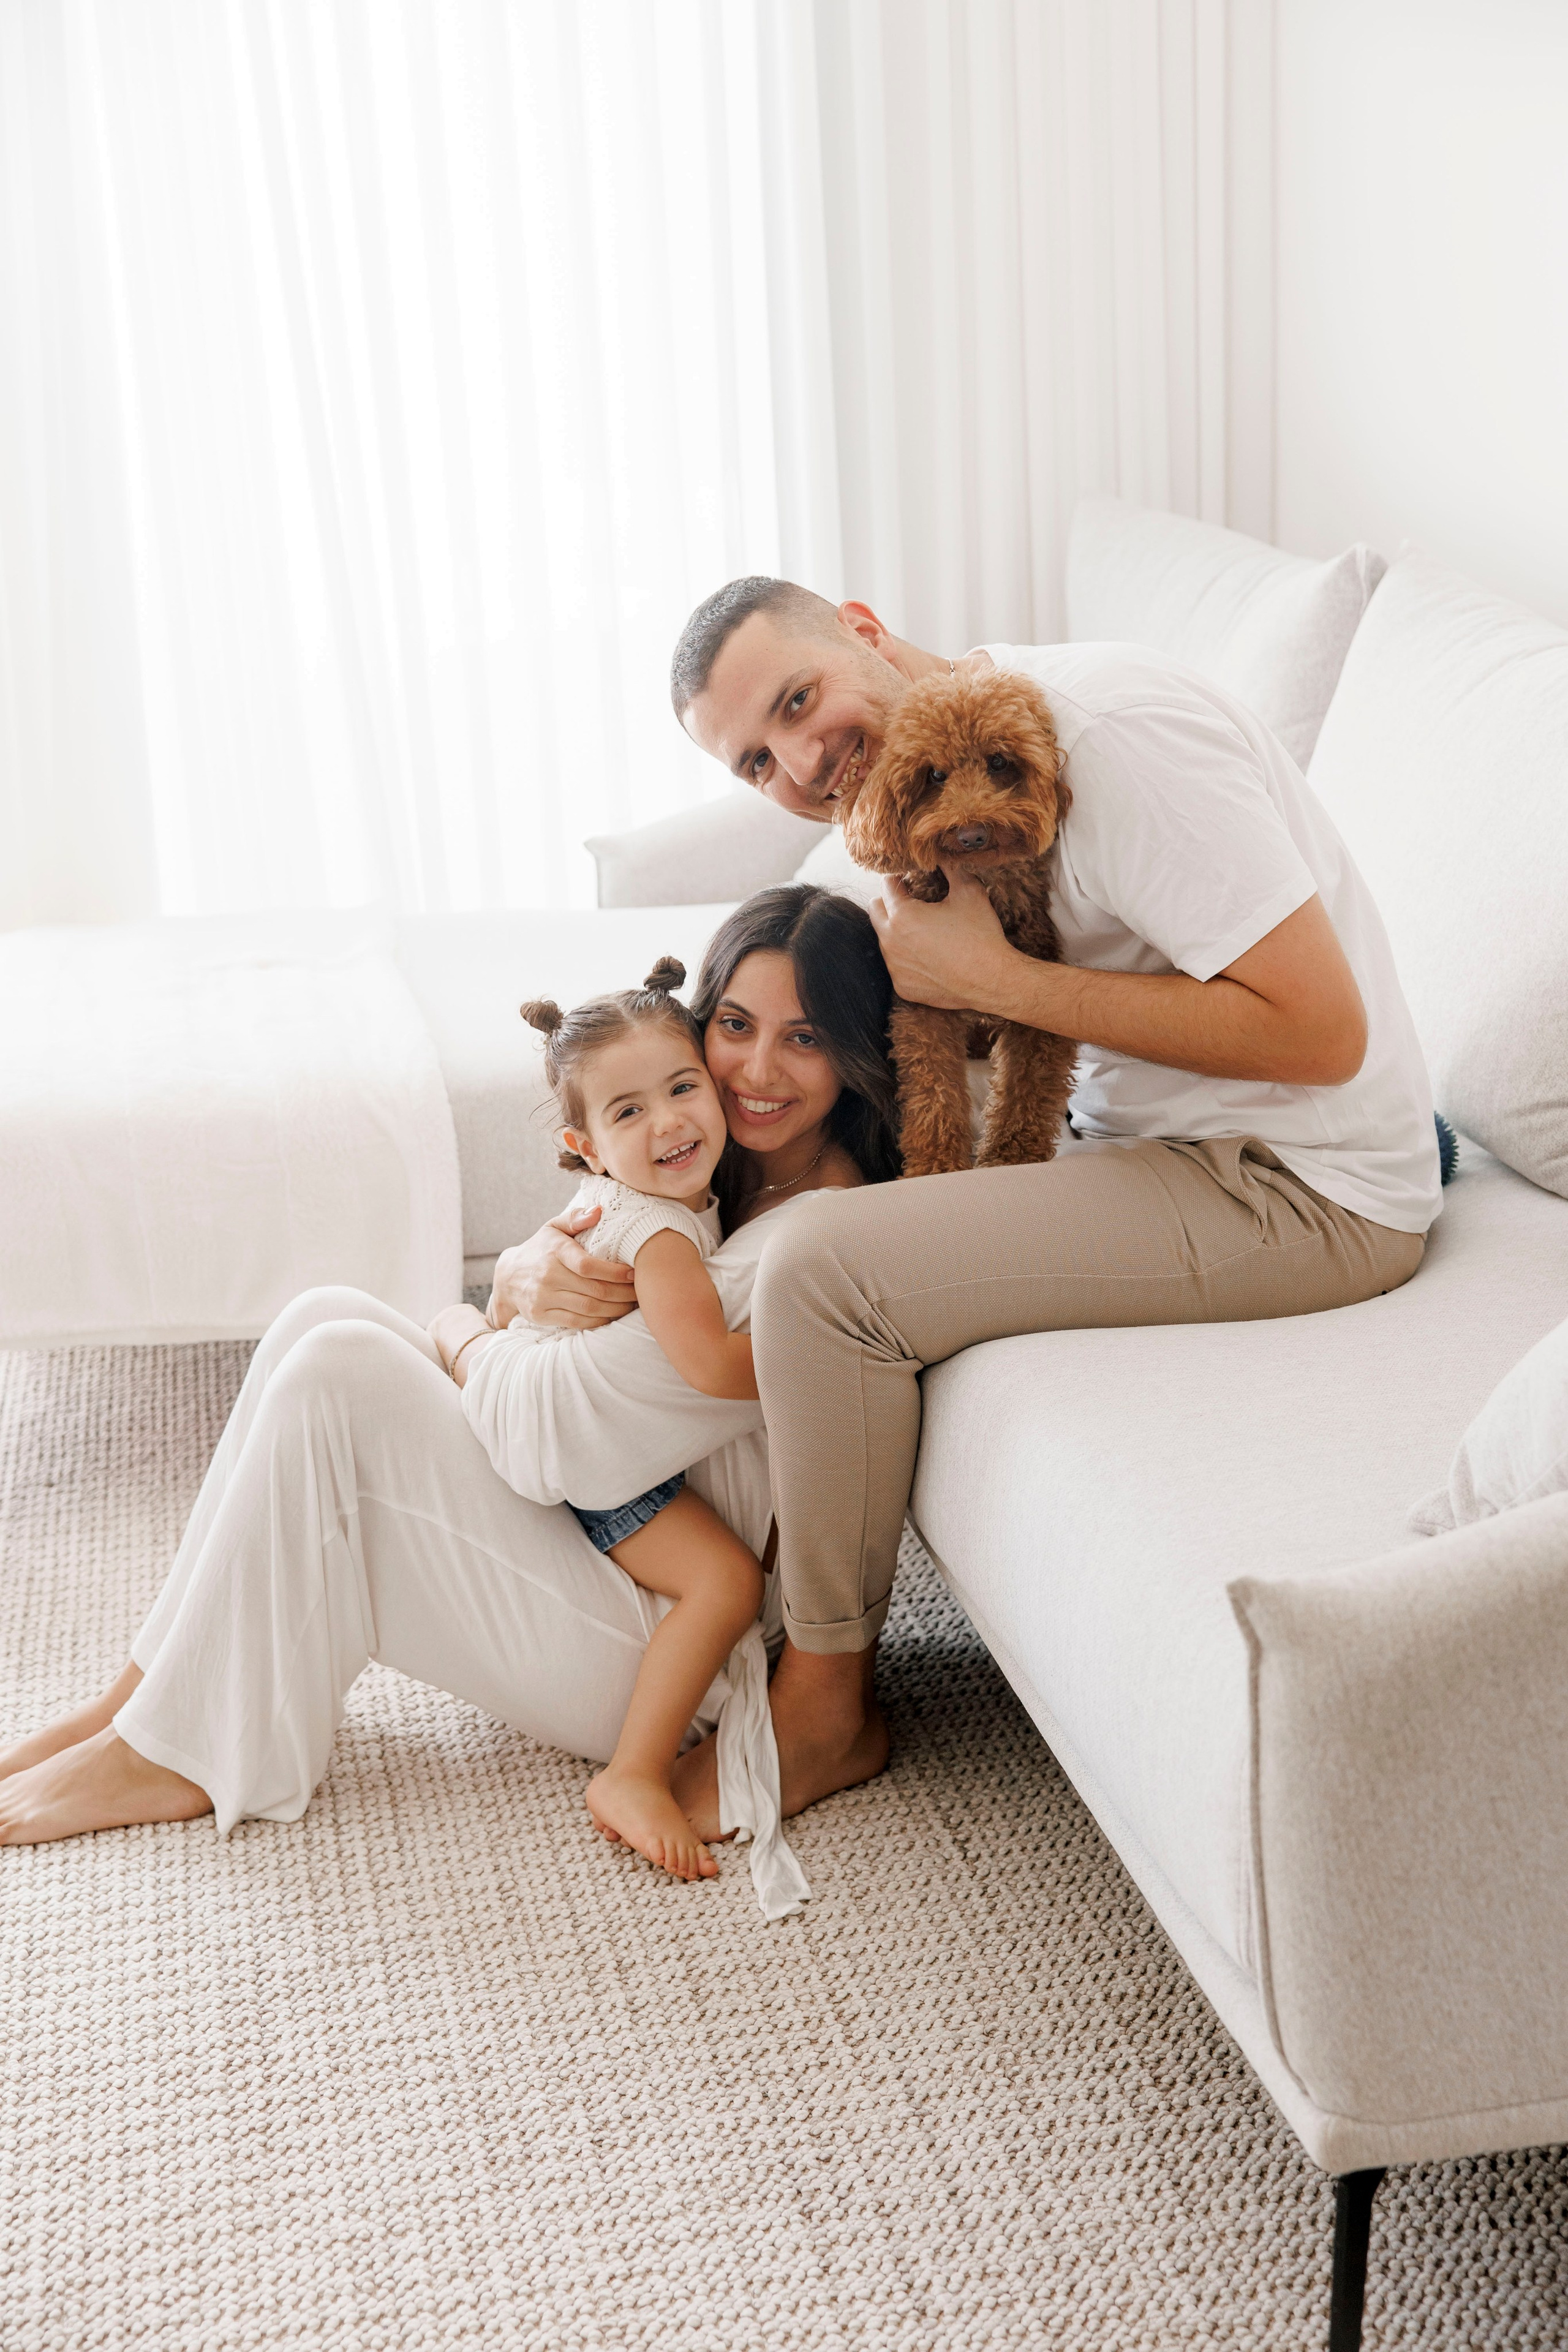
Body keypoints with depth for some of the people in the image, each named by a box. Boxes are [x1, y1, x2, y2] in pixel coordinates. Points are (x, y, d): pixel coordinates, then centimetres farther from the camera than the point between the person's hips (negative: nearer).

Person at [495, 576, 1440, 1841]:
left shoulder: (1113, 731, -23)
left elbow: (1321, 1029, -27)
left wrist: (996, 978, -22)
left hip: (1306, 1188, -9)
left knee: (825, 1270, -19)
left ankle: (827, 1709, 0)